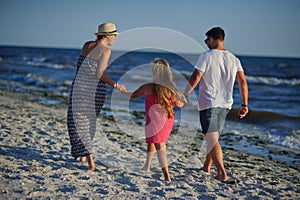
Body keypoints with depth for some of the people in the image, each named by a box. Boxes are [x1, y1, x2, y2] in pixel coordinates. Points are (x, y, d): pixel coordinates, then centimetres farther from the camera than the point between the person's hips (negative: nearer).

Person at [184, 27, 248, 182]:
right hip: (225, 104, 7)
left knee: (212, 138, -4)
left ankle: (222, 174, -10)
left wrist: (184, 95, -4)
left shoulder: (207, 56, -9)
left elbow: (195, 78, -15)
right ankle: (206, 167, 32)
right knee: (213, 136, 20)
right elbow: (242, 81, 4)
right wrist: (244, 104, 7)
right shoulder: (234, 59, 8)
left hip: (208, 103, -6)